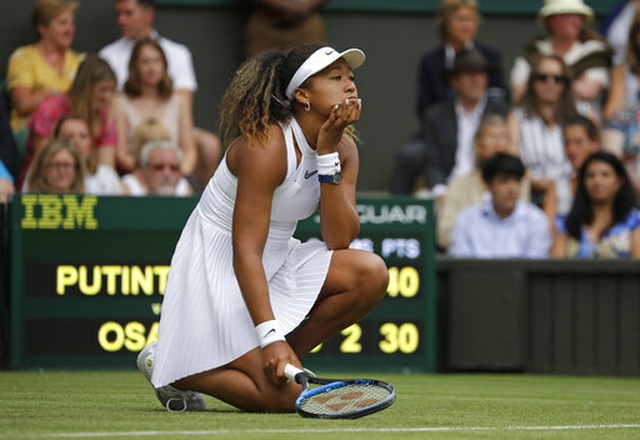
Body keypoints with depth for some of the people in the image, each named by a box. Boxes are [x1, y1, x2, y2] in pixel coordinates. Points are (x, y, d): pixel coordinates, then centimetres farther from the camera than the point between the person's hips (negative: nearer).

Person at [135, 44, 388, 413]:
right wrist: (269, 336, -34)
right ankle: (170, 367, 1)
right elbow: (245, 253, -26)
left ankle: (286, 356, 0)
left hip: (277, 262, 8)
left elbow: (339, 240, -11)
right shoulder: (266, 147, -24)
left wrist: (328, 156, -18)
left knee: (370, 273, -17)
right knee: (283, 395, -21)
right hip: (217, 270, -8)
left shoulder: (343, 148, 0)